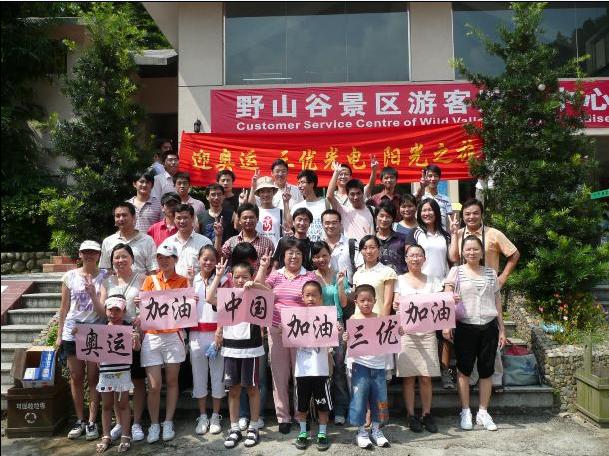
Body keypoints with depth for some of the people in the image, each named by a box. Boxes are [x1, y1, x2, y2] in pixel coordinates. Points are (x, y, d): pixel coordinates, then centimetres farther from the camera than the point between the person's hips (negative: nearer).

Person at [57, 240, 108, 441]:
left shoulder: (104, 277, 0)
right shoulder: (70, 276, 5)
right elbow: (64, 307, 8)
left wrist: (93, 294, -19)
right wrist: (59, 334, 7)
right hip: (72, 332, 2)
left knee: (93, 378, 2)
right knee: (76, 378, 9)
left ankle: (92, 422, 9)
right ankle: (80, 420, 20)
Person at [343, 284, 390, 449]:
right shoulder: (354, 319, -4)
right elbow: (351, 343, -7)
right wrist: (346, 339, -28)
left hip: (379, 365, 3)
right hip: (360, 364, -3)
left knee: (379, 398, 10)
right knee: (359, 398, 1)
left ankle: (376, 430, 27)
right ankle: (361, 431, 17)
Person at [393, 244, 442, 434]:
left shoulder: (433, 282, 12)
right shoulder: (399, 280, 7)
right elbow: (397, 304, -2)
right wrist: (396, 306, -25)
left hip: (427, 332, 2)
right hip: (406, 332, -1)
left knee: (426, 377, 2)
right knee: (408, 377, 1)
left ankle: (426, 414, 15)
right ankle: (411, 415, 12)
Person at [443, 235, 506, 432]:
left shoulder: (491, 273, 10)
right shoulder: (456, 271, 1)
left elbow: (497, 303, 13)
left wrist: (502, 329, 11)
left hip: (489, 327, 3)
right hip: (465, 327, -2)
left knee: (486, 371, 7)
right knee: (464, 370, 3)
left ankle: (483, 413, 20)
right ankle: (465, 412, 16)